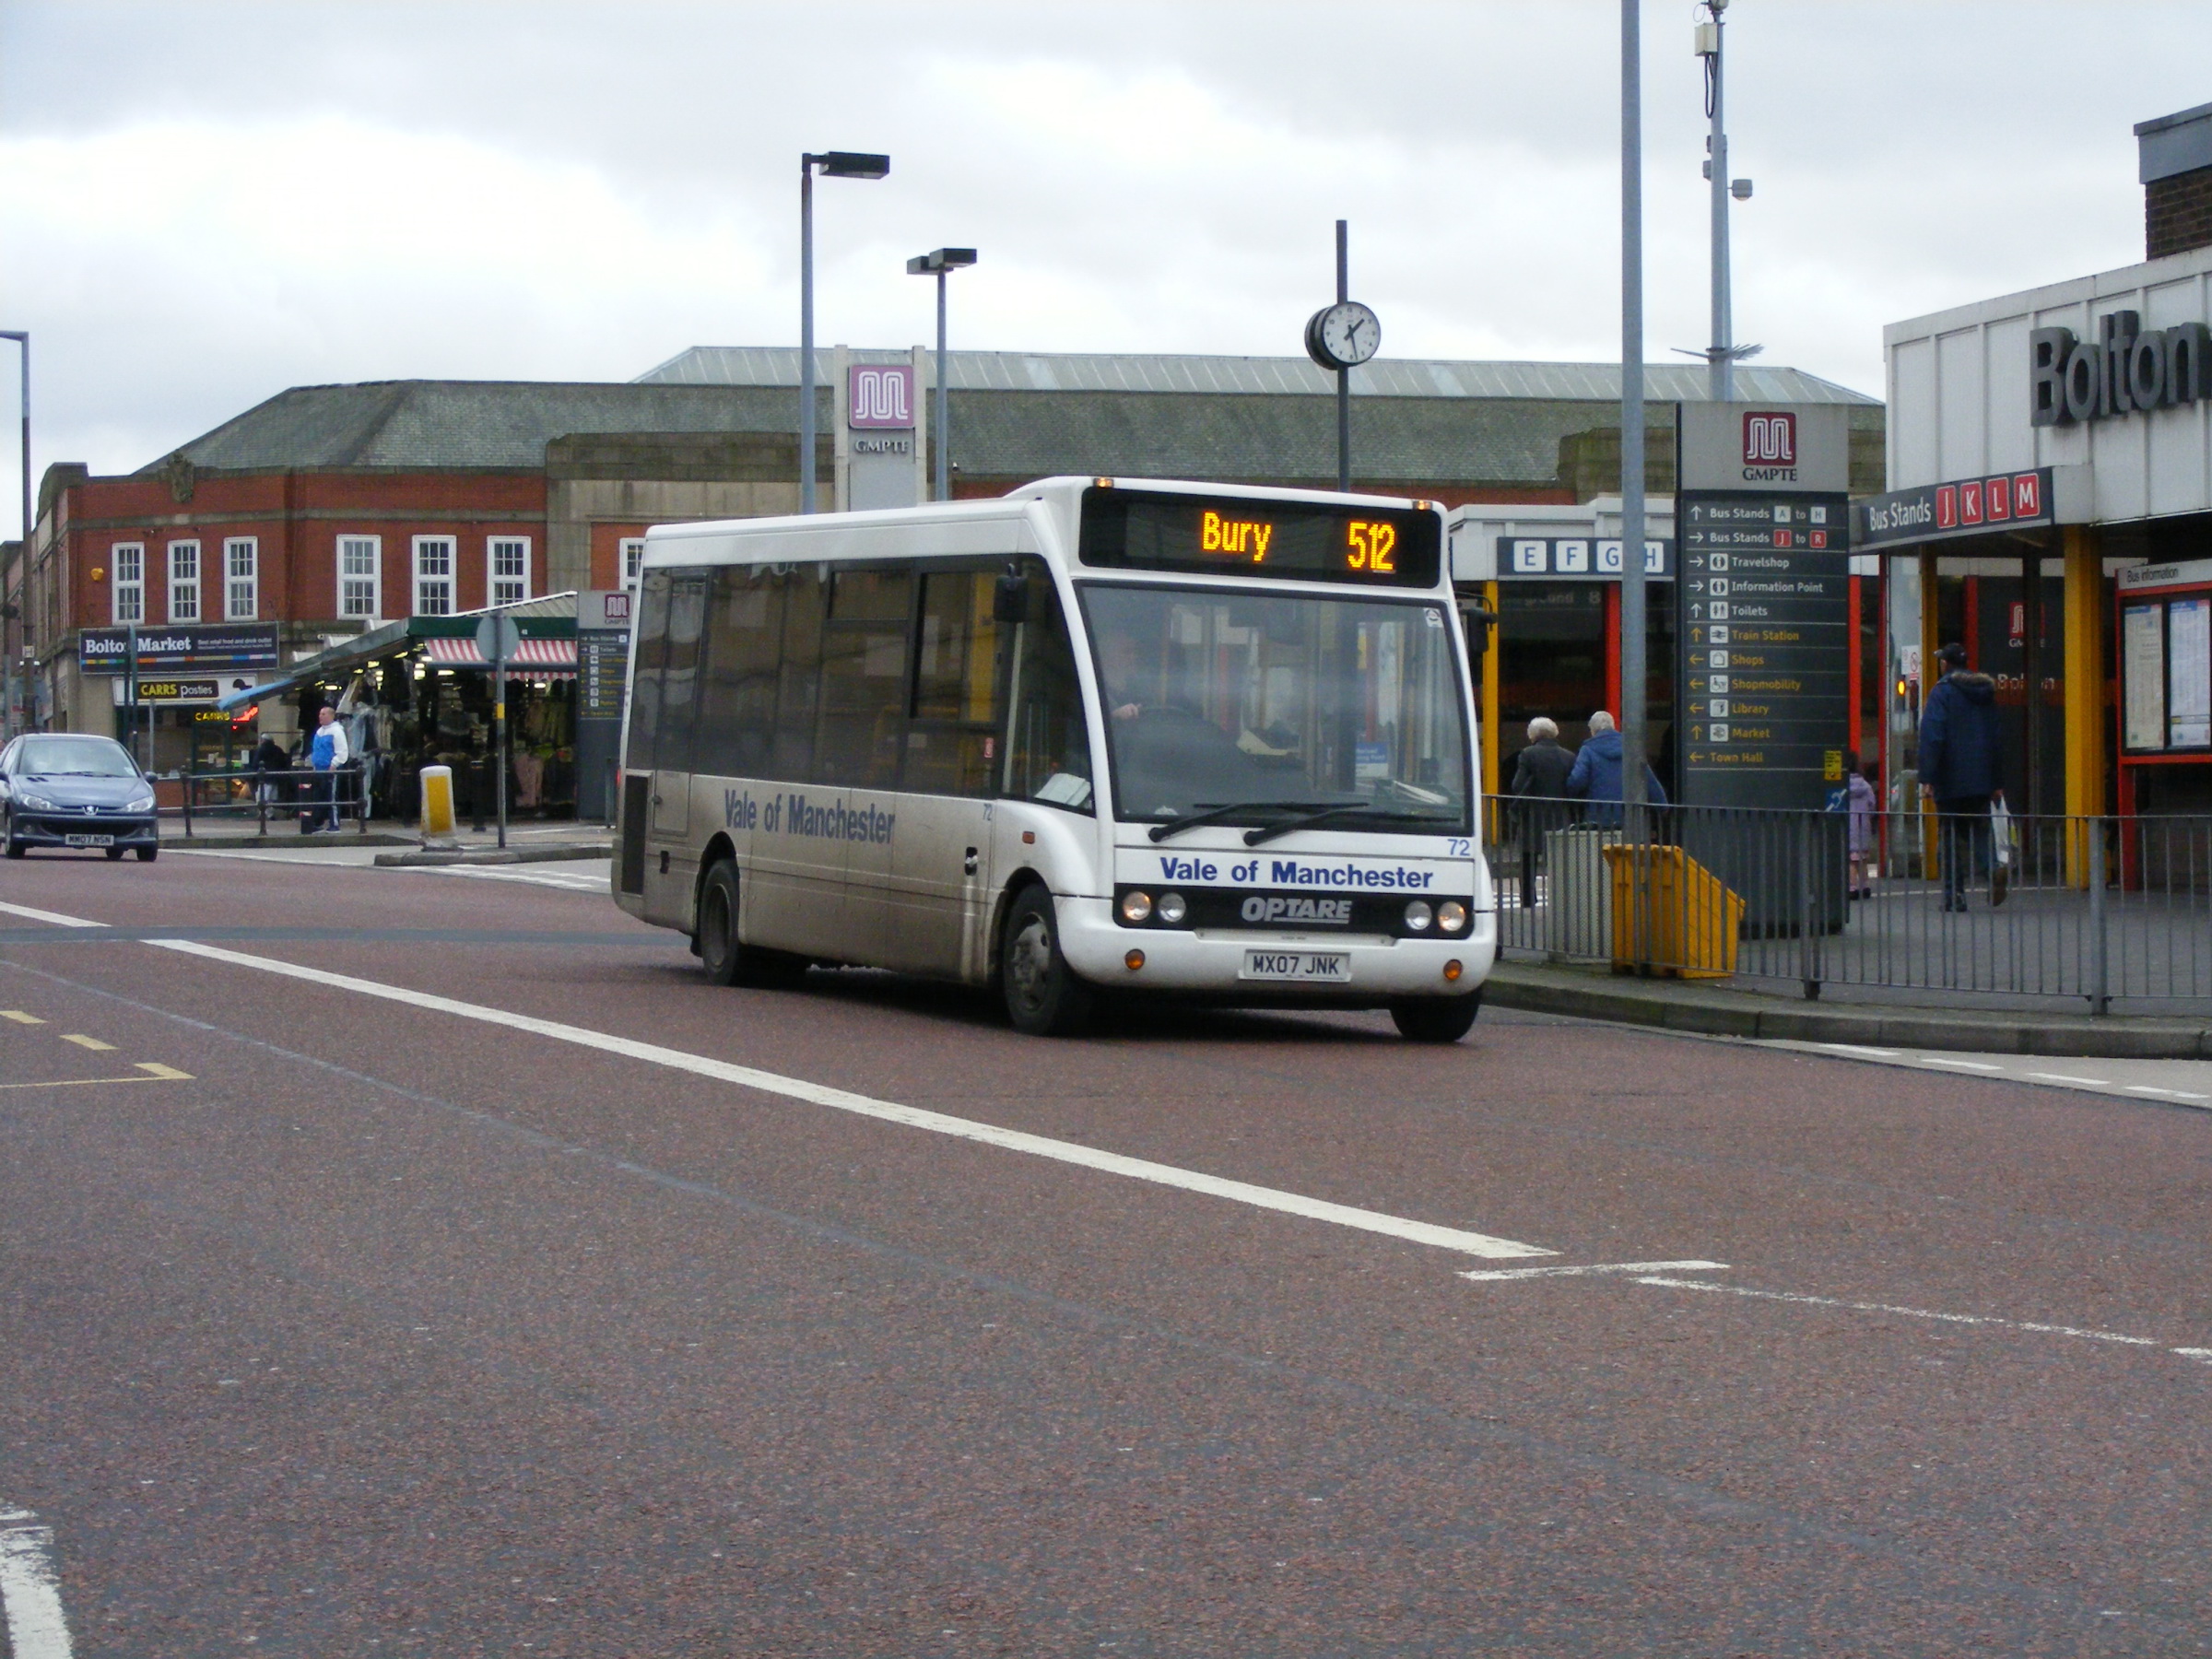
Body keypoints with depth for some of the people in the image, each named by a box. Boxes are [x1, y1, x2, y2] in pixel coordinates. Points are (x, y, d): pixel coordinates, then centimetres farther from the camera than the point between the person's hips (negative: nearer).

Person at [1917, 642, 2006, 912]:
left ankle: (1954, 895, 1)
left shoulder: (1942, 692, -6)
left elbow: (1932, 737, -14)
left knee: (1950, 838, 3)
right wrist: (1998, 783, 19)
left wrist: (1927, 778, -15)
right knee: (1977, 832, 9)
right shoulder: (1987, 692, 13)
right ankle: (1991, 869, -20)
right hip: (1981, 783, 5)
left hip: (1950, 781, -5)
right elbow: (1998, 739, 15)